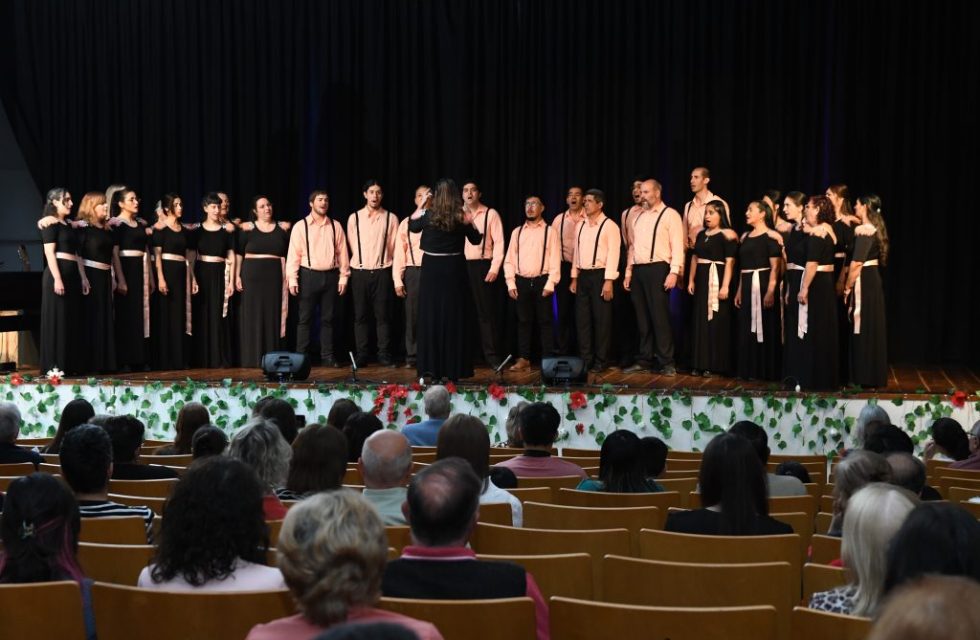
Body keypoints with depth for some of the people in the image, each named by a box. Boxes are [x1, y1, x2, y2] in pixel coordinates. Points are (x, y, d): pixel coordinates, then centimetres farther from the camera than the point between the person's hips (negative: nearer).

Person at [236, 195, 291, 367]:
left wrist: (288, 277, 4)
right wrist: (237, 276, -6)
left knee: (273, 316, 3)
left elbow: (287, 256, 10)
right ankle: (253, 358, 3)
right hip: (252, 276, -2)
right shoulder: (247, 229, 1)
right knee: (253, 317, -1)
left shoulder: (281, 229, 8)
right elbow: (238, 254, 1)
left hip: (274, 277, 2)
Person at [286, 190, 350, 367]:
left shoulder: (336, 226, 8)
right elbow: (293, 254, -2)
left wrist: (343, 277, 3)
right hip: (309, 275, -2)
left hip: (331, 275, 2)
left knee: (328, 319, 7)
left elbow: (342, 252, 8)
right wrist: (292, 280, -7)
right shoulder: (300, 226, 1)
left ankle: (327, 357, 13)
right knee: (305, 319, 1)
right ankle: (301, 357, 6)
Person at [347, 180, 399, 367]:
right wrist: (358, 263, 13)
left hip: (382, 272, -1)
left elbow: (394, 246, 5)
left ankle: (384, 355, 3)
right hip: (360, 272, 1)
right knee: (360, 315, 4)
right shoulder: (354, 218, 5)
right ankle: (362, 354, 9)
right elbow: (351, 246, 12)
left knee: (383, 315, -1)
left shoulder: (391, 218, 1)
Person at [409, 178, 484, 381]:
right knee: (453, 315, 7)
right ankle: (453, 367, 10)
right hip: (454, 268, 1)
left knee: (430, 314, 6)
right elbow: (476, 240, 8)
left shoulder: (429, 215, -7)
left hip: (432, 268, -1)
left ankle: (430, 366, 6)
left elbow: (413, 226, 14)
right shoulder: (461, 217, -5)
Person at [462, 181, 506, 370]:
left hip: (483, 266, -3)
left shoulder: (490, 214, 0)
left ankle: (492, 356, 2)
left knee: (487, 312, -1)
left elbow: (498, 242, -3)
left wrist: (494, 268, -11)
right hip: (461, 266, 3)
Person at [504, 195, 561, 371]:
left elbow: (555, 260, -3)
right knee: (523, 321, 6)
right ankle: (523, 359, 12)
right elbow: (509, 259, 10)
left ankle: (548, 360, 6)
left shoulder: (549, 231, 2)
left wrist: (550, 284, -11)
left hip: (542, 281, -3)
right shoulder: (517, 232, 11)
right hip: (522, 282, 3)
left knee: (545, 321, 1)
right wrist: (511, 283, 1)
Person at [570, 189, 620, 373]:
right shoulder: (580, 225, 13)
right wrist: (574, 278, 12)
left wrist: (609, 281, -18)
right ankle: (585, 359, 16)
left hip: (600, 275, -6)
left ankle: (601, 361, 8)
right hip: (583, 275, 6)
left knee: (601, 320, 0)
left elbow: (613, 254, -12)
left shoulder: (609, 226, -7)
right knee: (582, 319, 8)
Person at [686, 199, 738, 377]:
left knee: (716, 323, -4)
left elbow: (730, 262, -14)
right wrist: (691, 280, 12)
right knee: (700, 322, 8)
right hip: (701, 281, 7)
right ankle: (700, 364, 13)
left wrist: (725, 286, -20)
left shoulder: (727, 235, -8)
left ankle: (714, 365, 1)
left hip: (717, 280, -7)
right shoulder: (701, 234, 14)